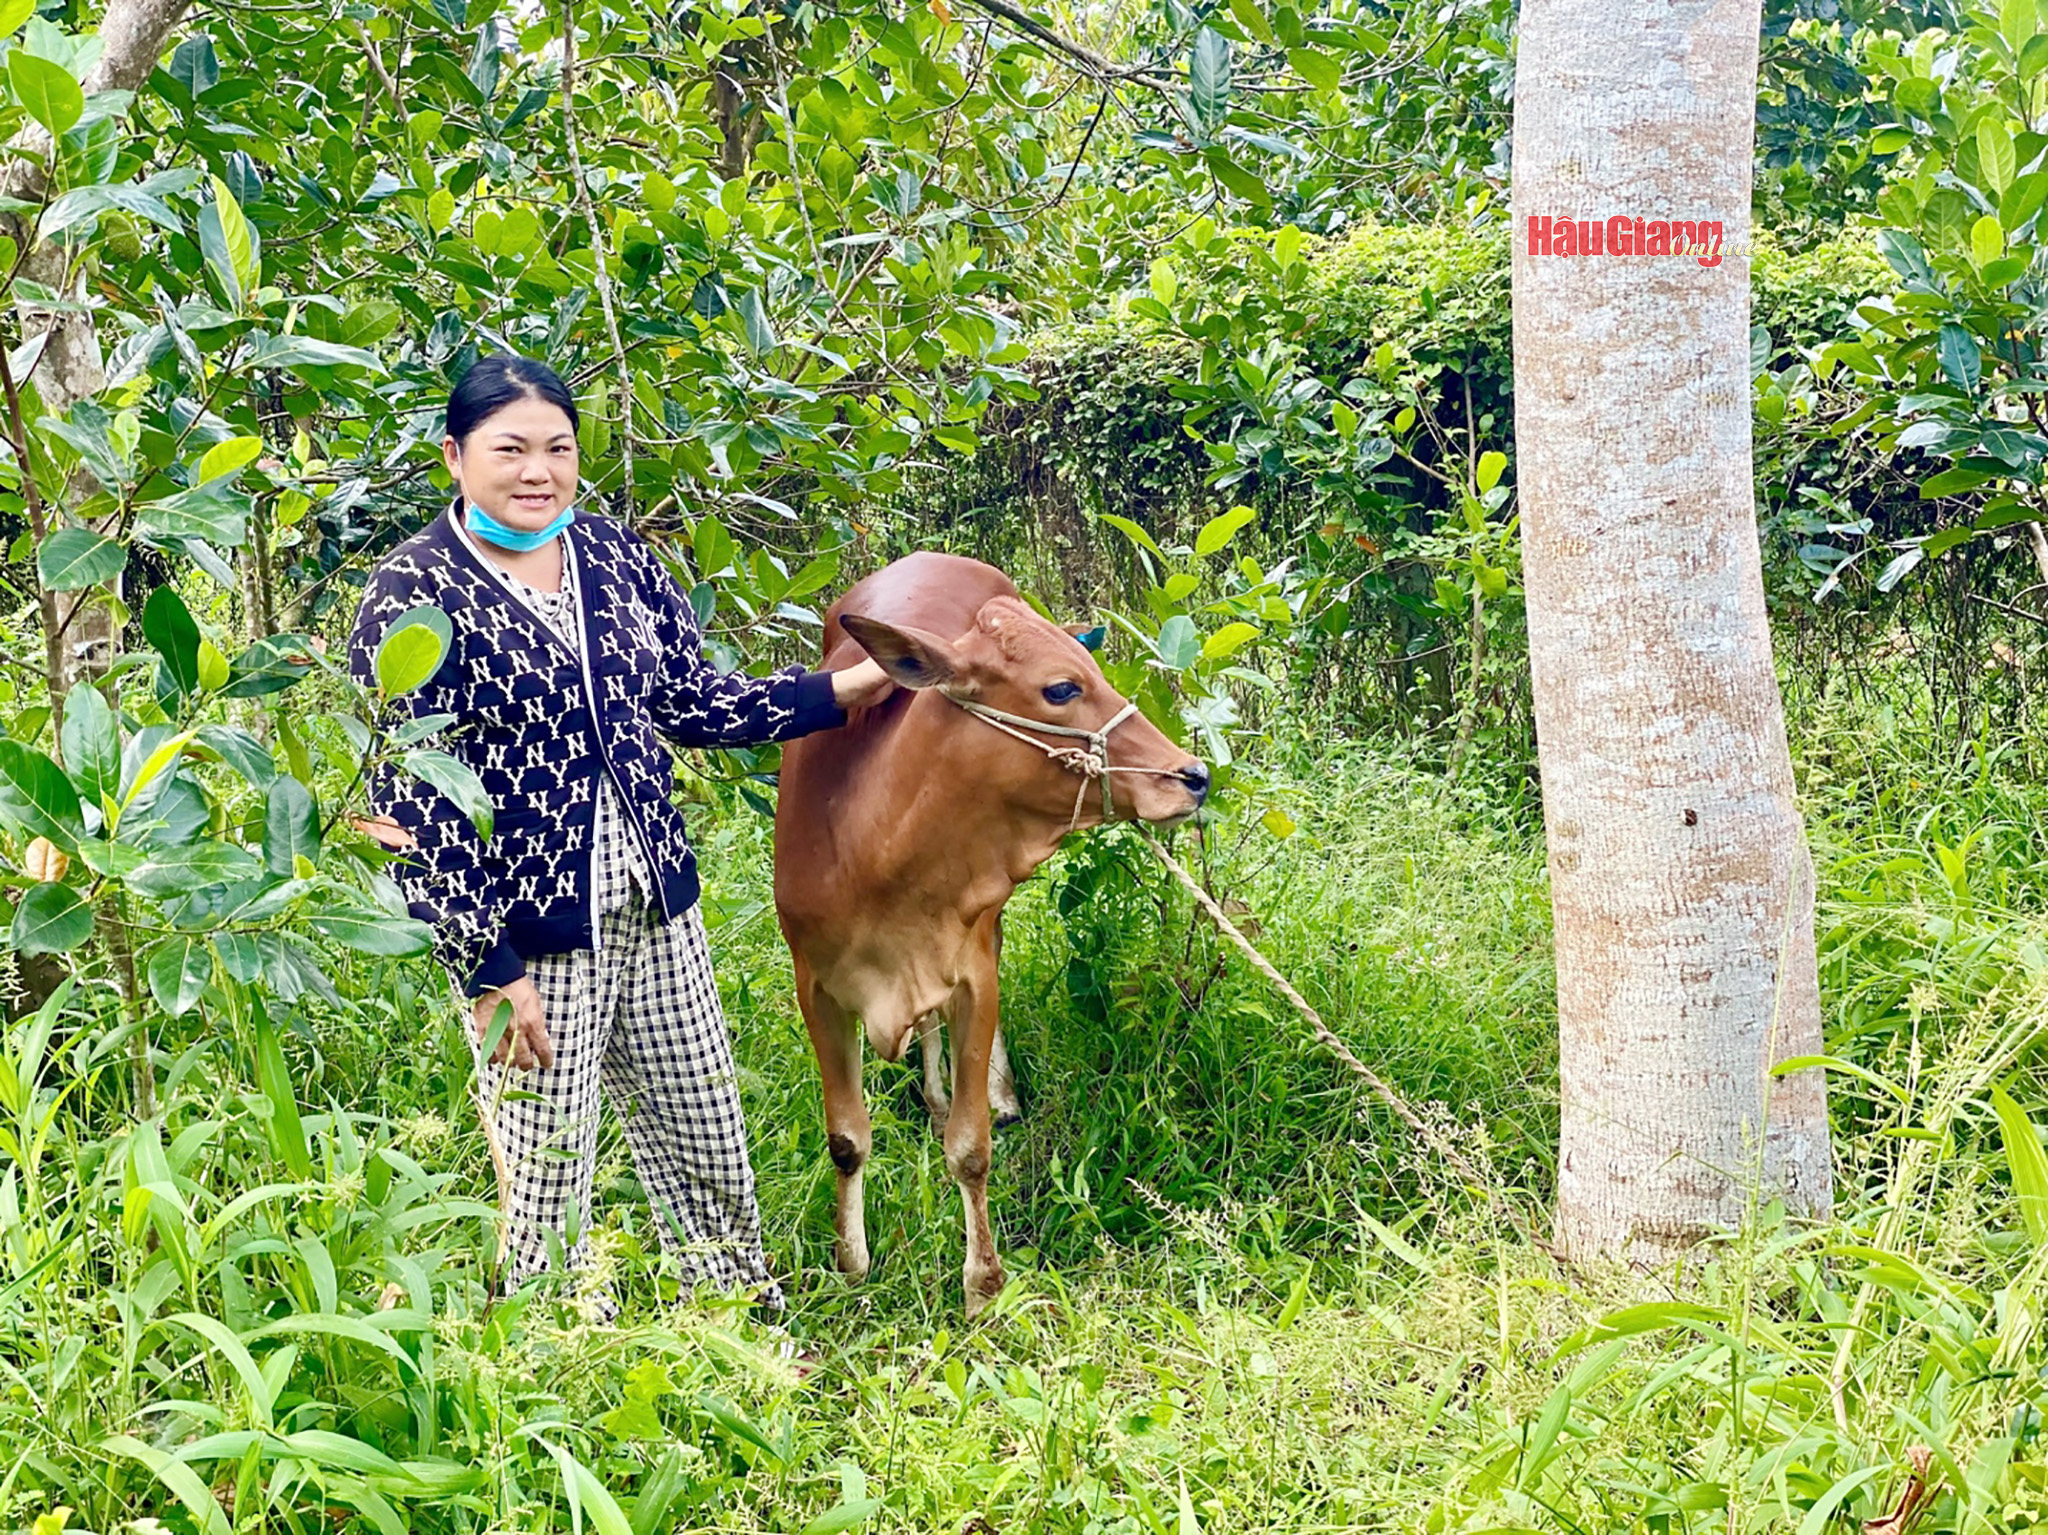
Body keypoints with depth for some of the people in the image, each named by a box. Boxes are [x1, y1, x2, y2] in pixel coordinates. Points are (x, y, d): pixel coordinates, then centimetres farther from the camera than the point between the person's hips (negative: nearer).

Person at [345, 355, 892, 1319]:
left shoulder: (613, 555, 6)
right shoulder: (413, 595, -12)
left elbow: (689, 699, 17)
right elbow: (405, 805, -13)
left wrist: (838, 691, 12)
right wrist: (485, 971, -16)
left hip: (655, 909, 6)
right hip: (525, 932, -6)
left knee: (708, 1151, 16)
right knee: (547, 1183, 3)